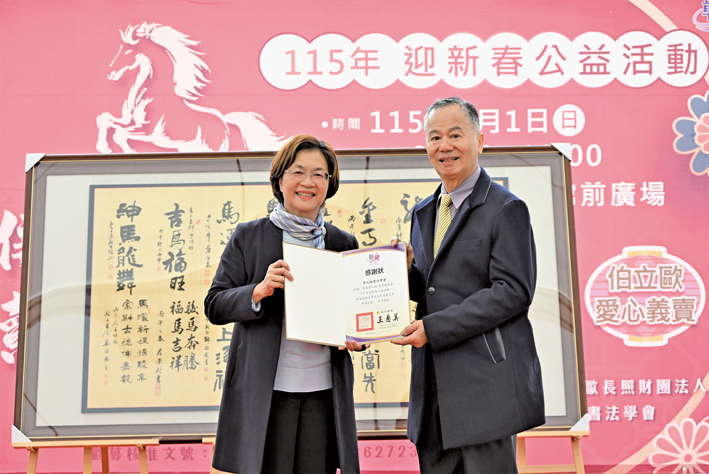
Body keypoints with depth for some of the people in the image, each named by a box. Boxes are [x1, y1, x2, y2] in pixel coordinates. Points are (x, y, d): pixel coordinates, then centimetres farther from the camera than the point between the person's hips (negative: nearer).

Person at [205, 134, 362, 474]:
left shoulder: (344, 244, 12)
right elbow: (214, 306, 0)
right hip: (263, 392, -2)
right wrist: (259, 291, -18)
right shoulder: (248, 237, 4)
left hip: (324, 392, 3)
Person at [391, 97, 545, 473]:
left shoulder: (505, 209, -6)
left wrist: (435, 328, -18)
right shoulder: (424, 213, 17)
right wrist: (407, 270, -3)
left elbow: (513, 291, -14)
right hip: (432, 386, 7)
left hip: (486, 382, -7)